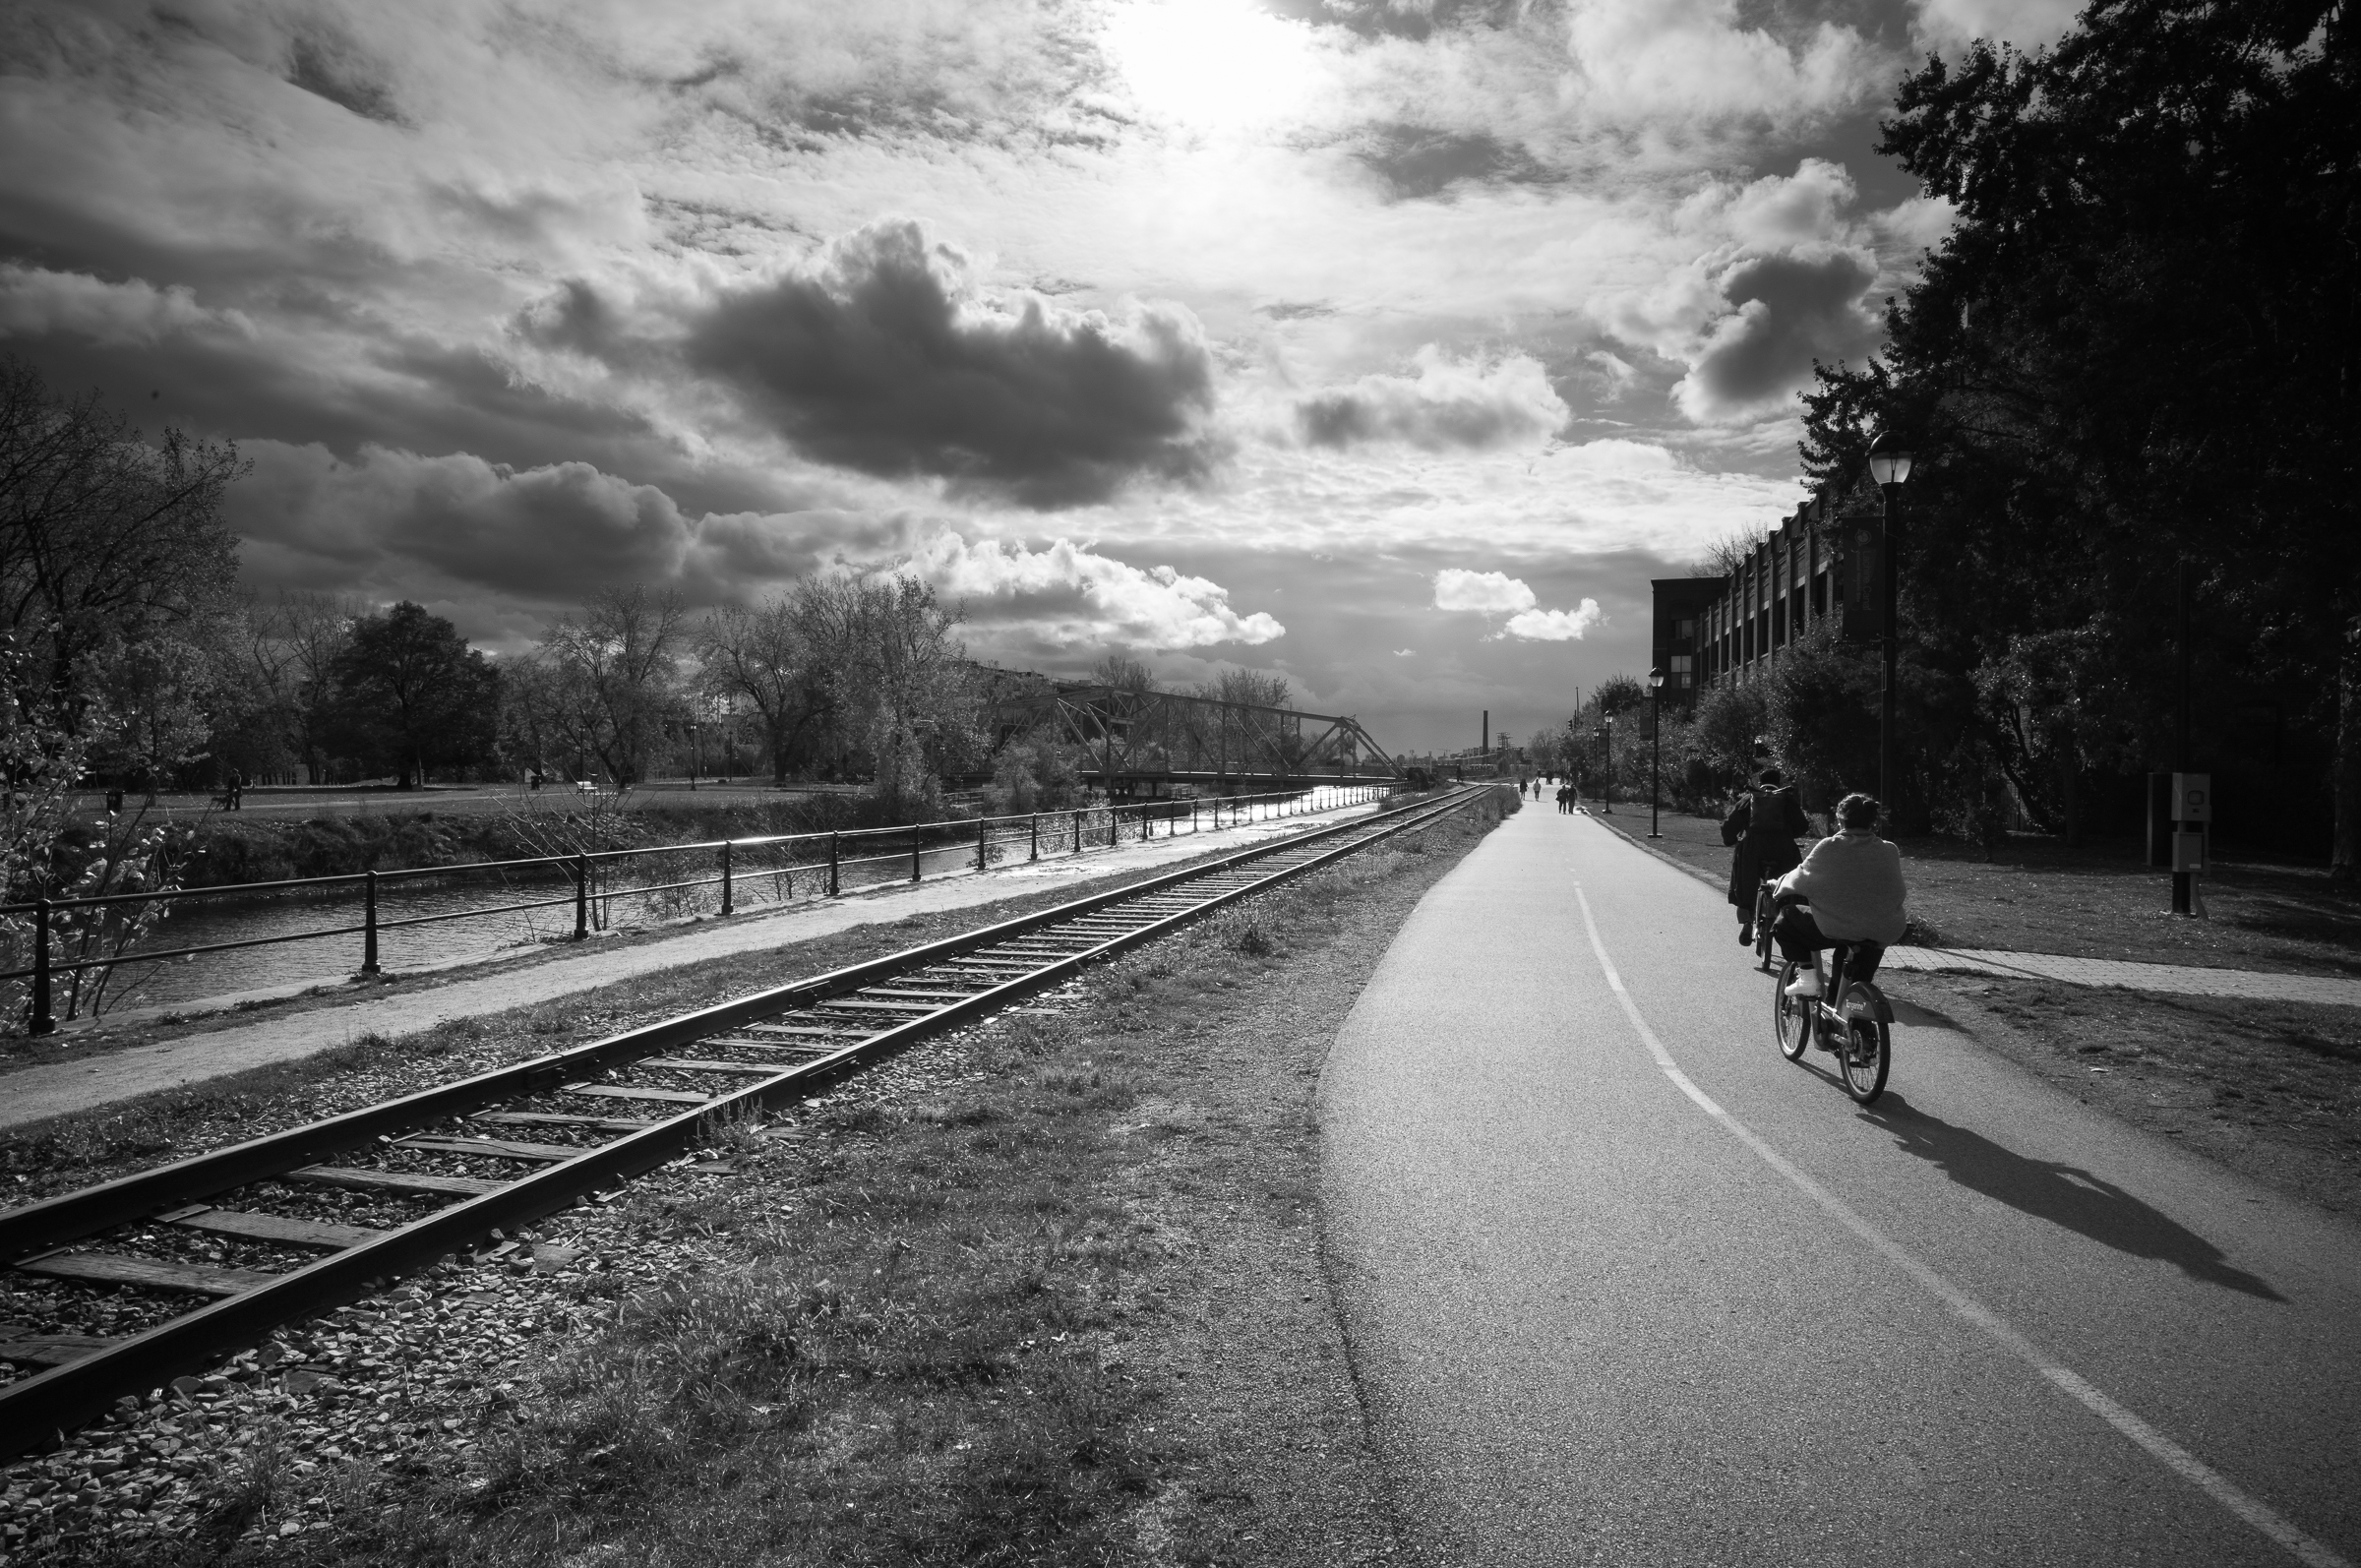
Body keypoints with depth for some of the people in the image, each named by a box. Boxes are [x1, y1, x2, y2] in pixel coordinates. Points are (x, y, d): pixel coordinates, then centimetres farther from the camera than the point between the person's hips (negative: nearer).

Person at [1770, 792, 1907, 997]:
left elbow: (1801, 878, 1)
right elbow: (1897, 893, 11)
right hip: (1881, 934, 4)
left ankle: (1807, 976, 7)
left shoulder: (1829, 848, -9)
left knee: (1786, 921, 18)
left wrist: (1777, 887, 21)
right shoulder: (1889, 851, 0)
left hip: (1834, 930, -4)